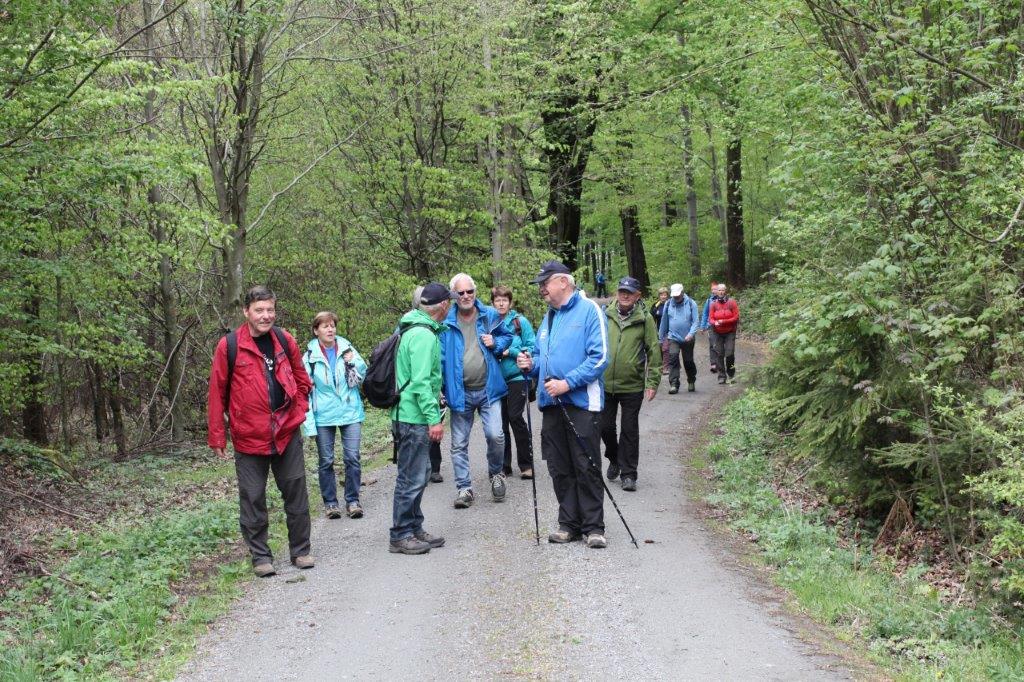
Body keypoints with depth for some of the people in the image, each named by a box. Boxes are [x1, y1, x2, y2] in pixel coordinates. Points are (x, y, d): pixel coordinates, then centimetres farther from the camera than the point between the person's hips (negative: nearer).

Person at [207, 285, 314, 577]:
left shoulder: (284, 341, 3)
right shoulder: (229, 345, -7)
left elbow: (301, 379, 17)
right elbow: (217, 393, -3)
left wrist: (298, 410, 8)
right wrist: (216, 437, -3)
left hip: (288, 433, 3)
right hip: (248, 436, -3)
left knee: (296, 492, 8)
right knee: (252, 499, 4)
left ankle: (301, 550, 21)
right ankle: (260, 556, 16)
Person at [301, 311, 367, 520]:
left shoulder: (347, 348, 3)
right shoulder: (310, 356, -2)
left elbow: (363, 375, 9)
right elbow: (305, 389, -2)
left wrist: (353, 362, -12)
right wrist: (309, 421, -7)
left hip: (350, 412, 1)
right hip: (323, 416, -1)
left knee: (352, 457, -3)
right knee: (326, 461, 6)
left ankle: (352, 501, 8)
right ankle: (330, 502, 17)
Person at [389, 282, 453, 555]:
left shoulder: (415, 329, 14)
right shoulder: (424, 335, -19)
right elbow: (421, 382, -23)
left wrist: (433, 392, 33)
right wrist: (433, 418, -22)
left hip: (410, 417, 11)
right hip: (414, 417, -11)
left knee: (419, 473, 17)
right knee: (412, 478, -4)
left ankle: (414, 529, 26)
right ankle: (400, 536, 3)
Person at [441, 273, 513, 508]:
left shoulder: (490, 316, 2)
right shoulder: (446, 323, -2)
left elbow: (507, 337, 18)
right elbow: (440, 357, 0)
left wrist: (496, 343, -5)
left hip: (488, 389, 0)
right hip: (460, 393, 0)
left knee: (495, 435, -11)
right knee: (459, 444, 5)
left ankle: (496, 473, 16)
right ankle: (464, 488, 17)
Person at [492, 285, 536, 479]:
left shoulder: (520, 321, -3)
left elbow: (531, 348, -6)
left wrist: (510, 352, -15)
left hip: (517, 377, -3)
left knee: (515, 418, -7)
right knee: (501, 421, 8)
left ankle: (526, 464, 5)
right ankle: (504, 465, 18)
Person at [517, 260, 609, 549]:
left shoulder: (589, 310, -6)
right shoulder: (549, 317, 17)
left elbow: (599, 357, -14)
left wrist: (567, 383, -19)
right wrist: (531, 364, 2)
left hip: (581, 402, -7)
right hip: (551, 403, 7)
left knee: (587, 468, -3)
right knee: (559, 468, 10)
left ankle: (594, 527, 6)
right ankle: (569, 523, 19)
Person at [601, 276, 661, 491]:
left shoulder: (645, 319, -4)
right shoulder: (606, 316, 2)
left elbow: (654, 351, -2)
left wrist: (653, 382, -6)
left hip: (632, 385, -2)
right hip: (605, 383, 2)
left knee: (630, 430, 4)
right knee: (605, 426, 11)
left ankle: (628, 474, 12)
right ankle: (614, 459, 36)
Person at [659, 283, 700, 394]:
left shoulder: (691, 303, -3)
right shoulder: (668, 304, 2)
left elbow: (695, 321, -6)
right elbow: (664, 321, 10)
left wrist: (691, 334, -22)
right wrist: (661, 338, 14)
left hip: (687, 339, -1)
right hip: (673, 338, 1)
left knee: (688, 361, 10)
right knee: (673, 359, -18)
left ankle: (691, 382, 33)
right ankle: (674, 384, -17)